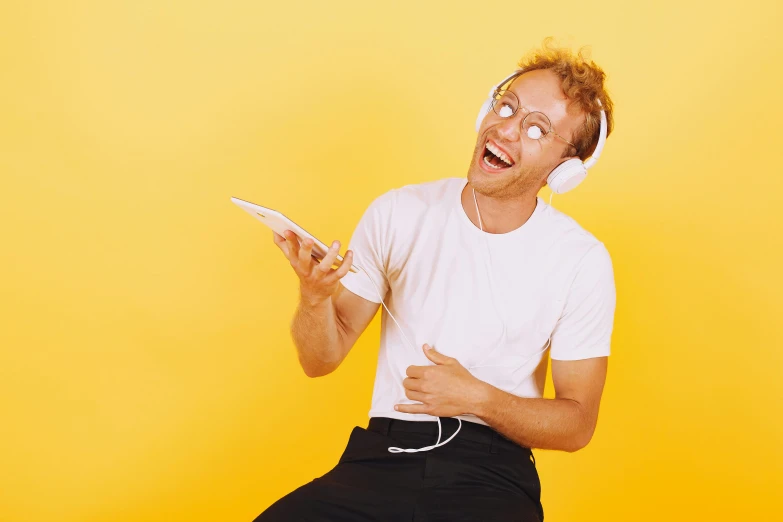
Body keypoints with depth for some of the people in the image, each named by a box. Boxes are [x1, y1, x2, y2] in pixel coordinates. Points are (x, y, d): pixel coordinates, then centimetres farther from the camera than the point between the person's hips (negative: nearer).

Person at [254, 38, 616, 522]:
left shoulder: (583, 262, -4)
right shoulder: (398, 213, 1)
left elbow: (577, 425, 2)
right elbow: (321, 360, 5)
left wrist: (477, 398, -14)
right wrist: (315, 296, -16)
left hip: (492, 469, 0)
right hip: (383, 455, 1)